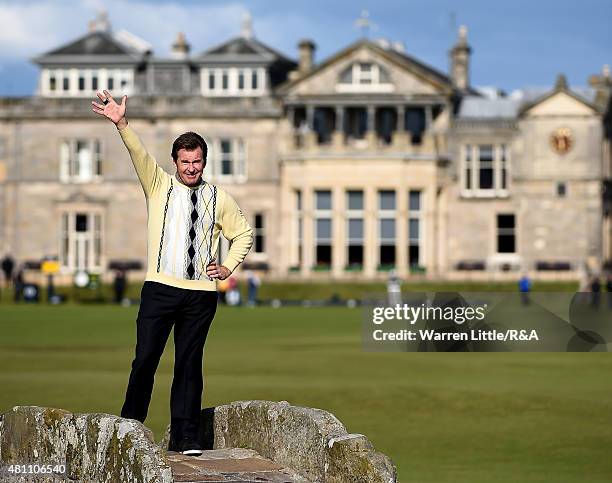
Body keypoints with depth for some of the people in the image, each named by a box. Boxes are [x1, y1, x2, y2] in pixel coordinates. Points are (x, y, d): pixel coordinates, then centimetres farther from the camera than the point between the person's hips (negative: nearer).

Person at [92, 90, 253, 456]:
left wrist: (229, 266, 9)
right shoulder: (159, 186, 7)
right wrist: (122, 124, -26)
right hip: (160, 288, -1)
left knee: (189, 364, 4)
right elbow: (139, 153, -10)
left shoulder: (219, 199, 11)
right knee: (145, 359, -6)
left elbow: (243, 233, 24)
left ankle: (185, 439, 6)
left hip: (201, 292, 1)